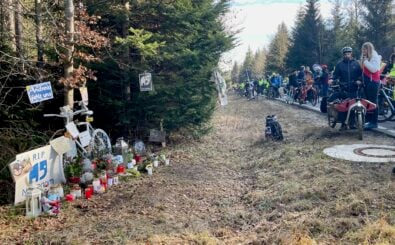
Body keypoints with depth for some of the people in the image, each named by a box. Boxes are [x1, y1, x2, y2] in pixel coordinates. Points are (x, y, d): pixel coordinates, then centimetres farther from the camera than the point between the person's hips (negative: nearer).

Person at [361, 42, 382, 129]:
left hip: (373, 82, -9)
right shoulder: (364, 57, 16)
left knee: (373, 102, -8)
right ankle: (368, 120, 16)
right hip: (366, 82, 9)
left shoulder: (375, 57, -8)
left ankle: (374, 122, -8)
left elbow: (374, 69, -21)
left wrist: (365, 61, -17)